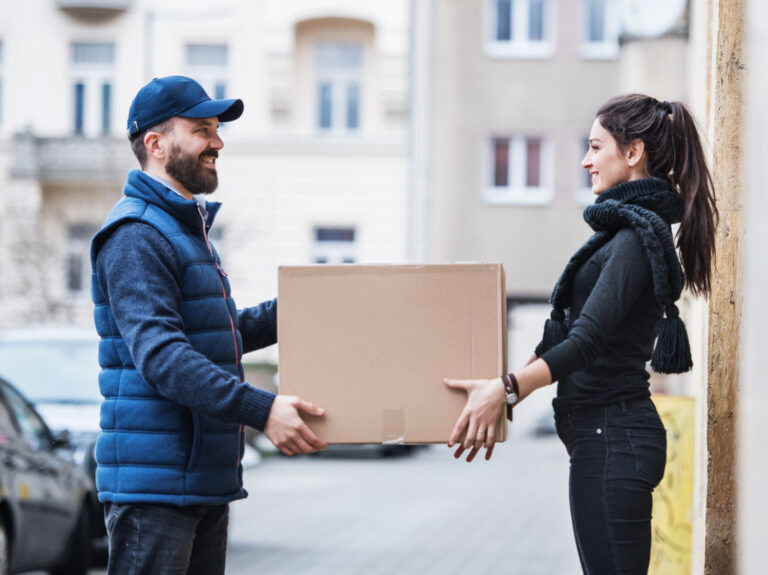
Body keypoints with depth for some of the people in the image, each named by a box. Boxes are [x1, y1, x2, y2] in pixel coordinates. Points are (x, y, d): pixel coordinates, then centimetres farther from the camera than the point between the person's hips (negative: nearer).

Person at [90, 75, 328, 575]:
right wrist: (260, 409, -33)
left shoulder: (189, 228, 21)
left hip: (209, 480, 10)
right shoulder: (135, 236, -13)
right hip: (154, 484, -10)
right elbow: (160, 353, -26)